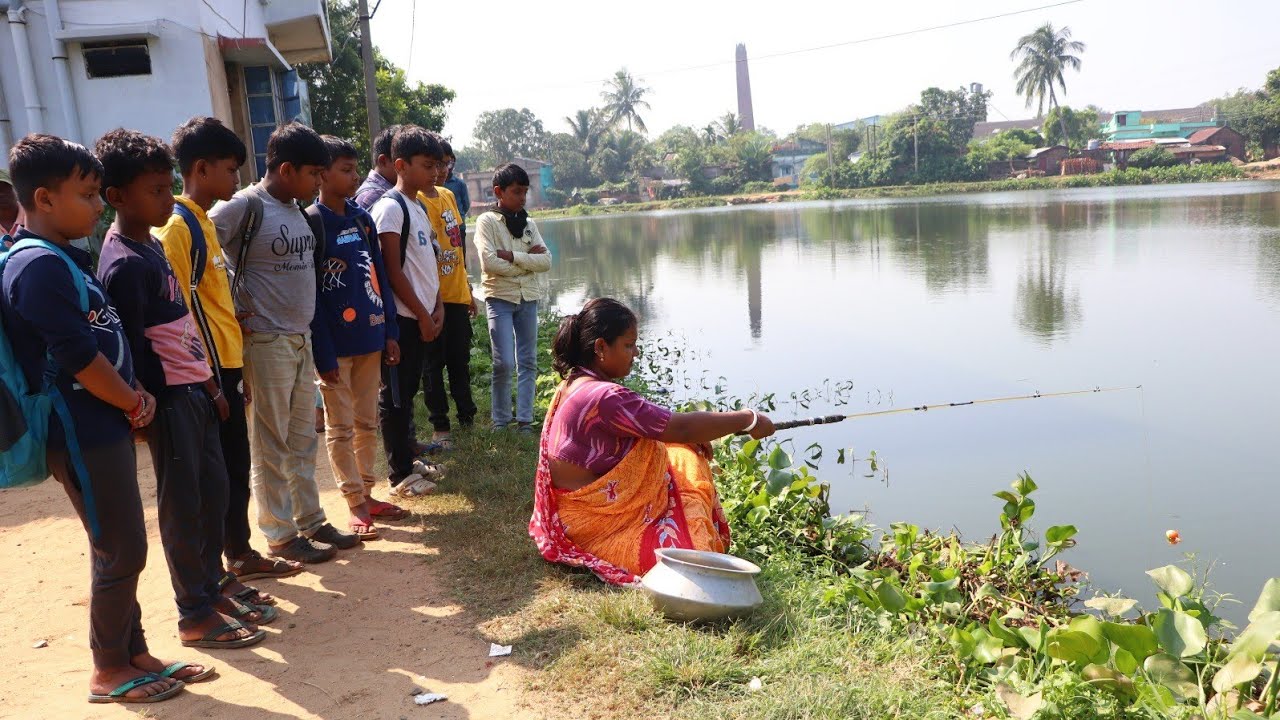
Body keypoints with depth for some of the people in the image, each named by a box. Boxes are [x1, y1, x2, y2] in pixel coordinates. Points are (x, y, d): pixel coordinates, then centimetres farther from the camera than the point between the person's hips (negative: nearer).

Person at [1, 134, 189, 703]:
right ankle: (110, 671, 18)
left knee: (123, 550, 16)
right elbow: (79, 357, -22)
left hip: (103, 428, 9)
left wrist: (132, 398, 4)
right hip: (82, 434, -9)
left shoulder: (65, 258, 12)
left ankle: (134, 653, 28)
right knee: (119, 552, 1)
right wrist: (135, 404, -8)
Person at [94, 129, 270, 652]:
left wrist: (209, 385, 17)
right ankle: (195, 615, 14)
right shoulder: (124, 265, -18)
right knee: (182, 506, 1)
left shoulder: (151, 246, 12)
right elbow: (132, 349, -19)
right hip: (169, 400, -9)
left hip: (194, 392, 9)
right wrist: (155, 403, -16)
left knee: (213, 492, 15)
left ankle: (212, 589, 29)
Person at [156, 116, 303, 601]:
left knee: (236, 467, 17)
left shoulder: (204, 221, 14)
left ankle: (241, 555, 31)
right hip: (206, 373, -9)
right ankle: (217, 577, 11)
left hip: (225, 366, 9)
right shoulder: (177, 225, -15)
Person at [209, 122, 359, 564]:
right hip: (266, 341, -8)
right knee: (272, 444, 3)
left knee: (303, 439, 14)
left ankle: (310, 520, 25)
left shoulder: (297, 209, 10)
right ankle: (280, 534, 13)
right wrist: (232, 312, -14)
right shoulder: (246, 206, -13)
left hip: (301, 339, 8)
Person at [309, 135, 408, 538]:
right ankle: (356, 505, 12)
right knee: (341, 428, 4)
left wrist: (390, 333, 8)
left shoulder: (362, 219, 9)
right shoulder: (311, 223, -10)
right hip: (335, 344, -6)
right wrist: (323, 354, -15)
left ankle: (367, 494, 25)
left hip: (370, 338, 7)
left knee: (367, 422, 14)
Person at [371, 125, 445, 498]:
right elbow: (393, 271, -17)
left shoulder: (419, 207, 14)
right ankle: (400, 475, 6)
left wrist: (437, 307, 7)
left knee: (408, 391, 16)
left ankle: (408, 458, 27)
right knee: (396, 396, 0)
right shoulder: (390, 207, -13)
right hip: (402, 317, -9)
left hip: (421, 315, 9)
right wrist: (422, 314, -14)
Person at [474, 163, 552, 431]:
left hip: (528, 298, 5)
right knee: (504, 362, -8)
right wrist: (528, 260, -8)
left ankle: (525, 419, 12)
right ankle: (500, 420, 6)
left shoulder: (529, 223, 10)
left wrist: (512, 256, -13)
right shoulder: (487, 221, -4)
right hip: (500, 297, -5)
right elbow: (490, 263, -16)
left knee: (528, 362, 5)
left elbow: (546, 260, -2)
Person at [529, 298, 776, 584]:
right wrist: (748, 419, -16)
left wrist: (695, 438, 2)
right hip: (594, 524, -10)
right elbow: (681, 428, -27)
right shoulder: (606, 397, -28)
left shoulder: (571, 385, 4)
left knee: (681, 454, 12)